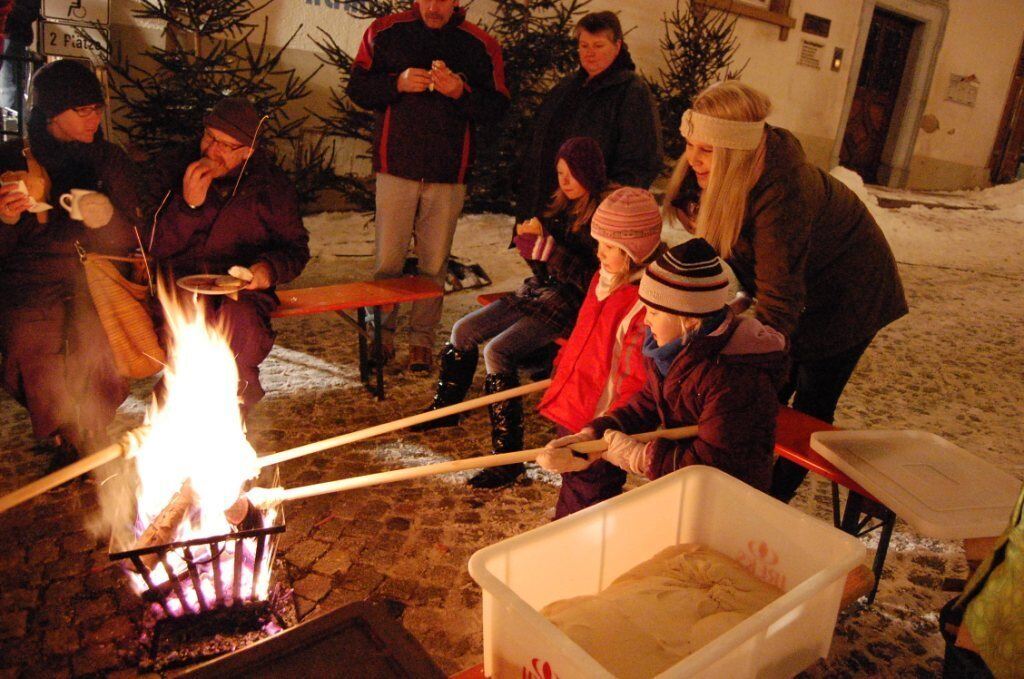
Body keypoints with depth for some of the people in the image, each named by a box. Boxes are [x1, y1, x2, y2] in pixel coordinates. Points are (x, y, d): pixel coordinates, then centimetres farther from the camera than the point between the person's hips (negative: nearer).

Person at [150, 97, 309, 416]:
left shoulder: (272, 183, 4)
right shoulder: (177, 171, 4)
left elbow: (296, 247, 8)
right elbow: (158, 249, 0)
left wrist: (271, 268, -15)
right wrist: (189, 204, -16)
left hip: (242, 286, 0)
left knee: (240, 318, -35)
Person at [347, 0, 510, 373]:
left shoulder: (480, 45, 5)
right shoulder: (386, 32, 6)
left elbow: (497, 107, 4)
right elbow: (357, 87, 5)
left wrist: (461, 92, -15)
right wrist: (398, 83, -13)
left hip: (449, 173, 0)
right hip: (396, 165, 0)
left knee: (434, 263, 4)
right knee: (387, 259, 2)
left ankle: (422, 338, 16)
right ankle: (382, 332, 18)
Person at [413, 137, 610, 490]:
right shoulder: (563, 205, 11)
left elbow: (592, 279, -23)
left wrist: (548, 244, -26)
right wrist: (531, 238, -3)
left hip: (568, 305, -8)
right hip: (537, 290, 9)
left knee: (497, 351, -27)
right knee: (463, 331, 3)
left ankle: (508, 457, -21)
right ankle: (445, 408, 25)